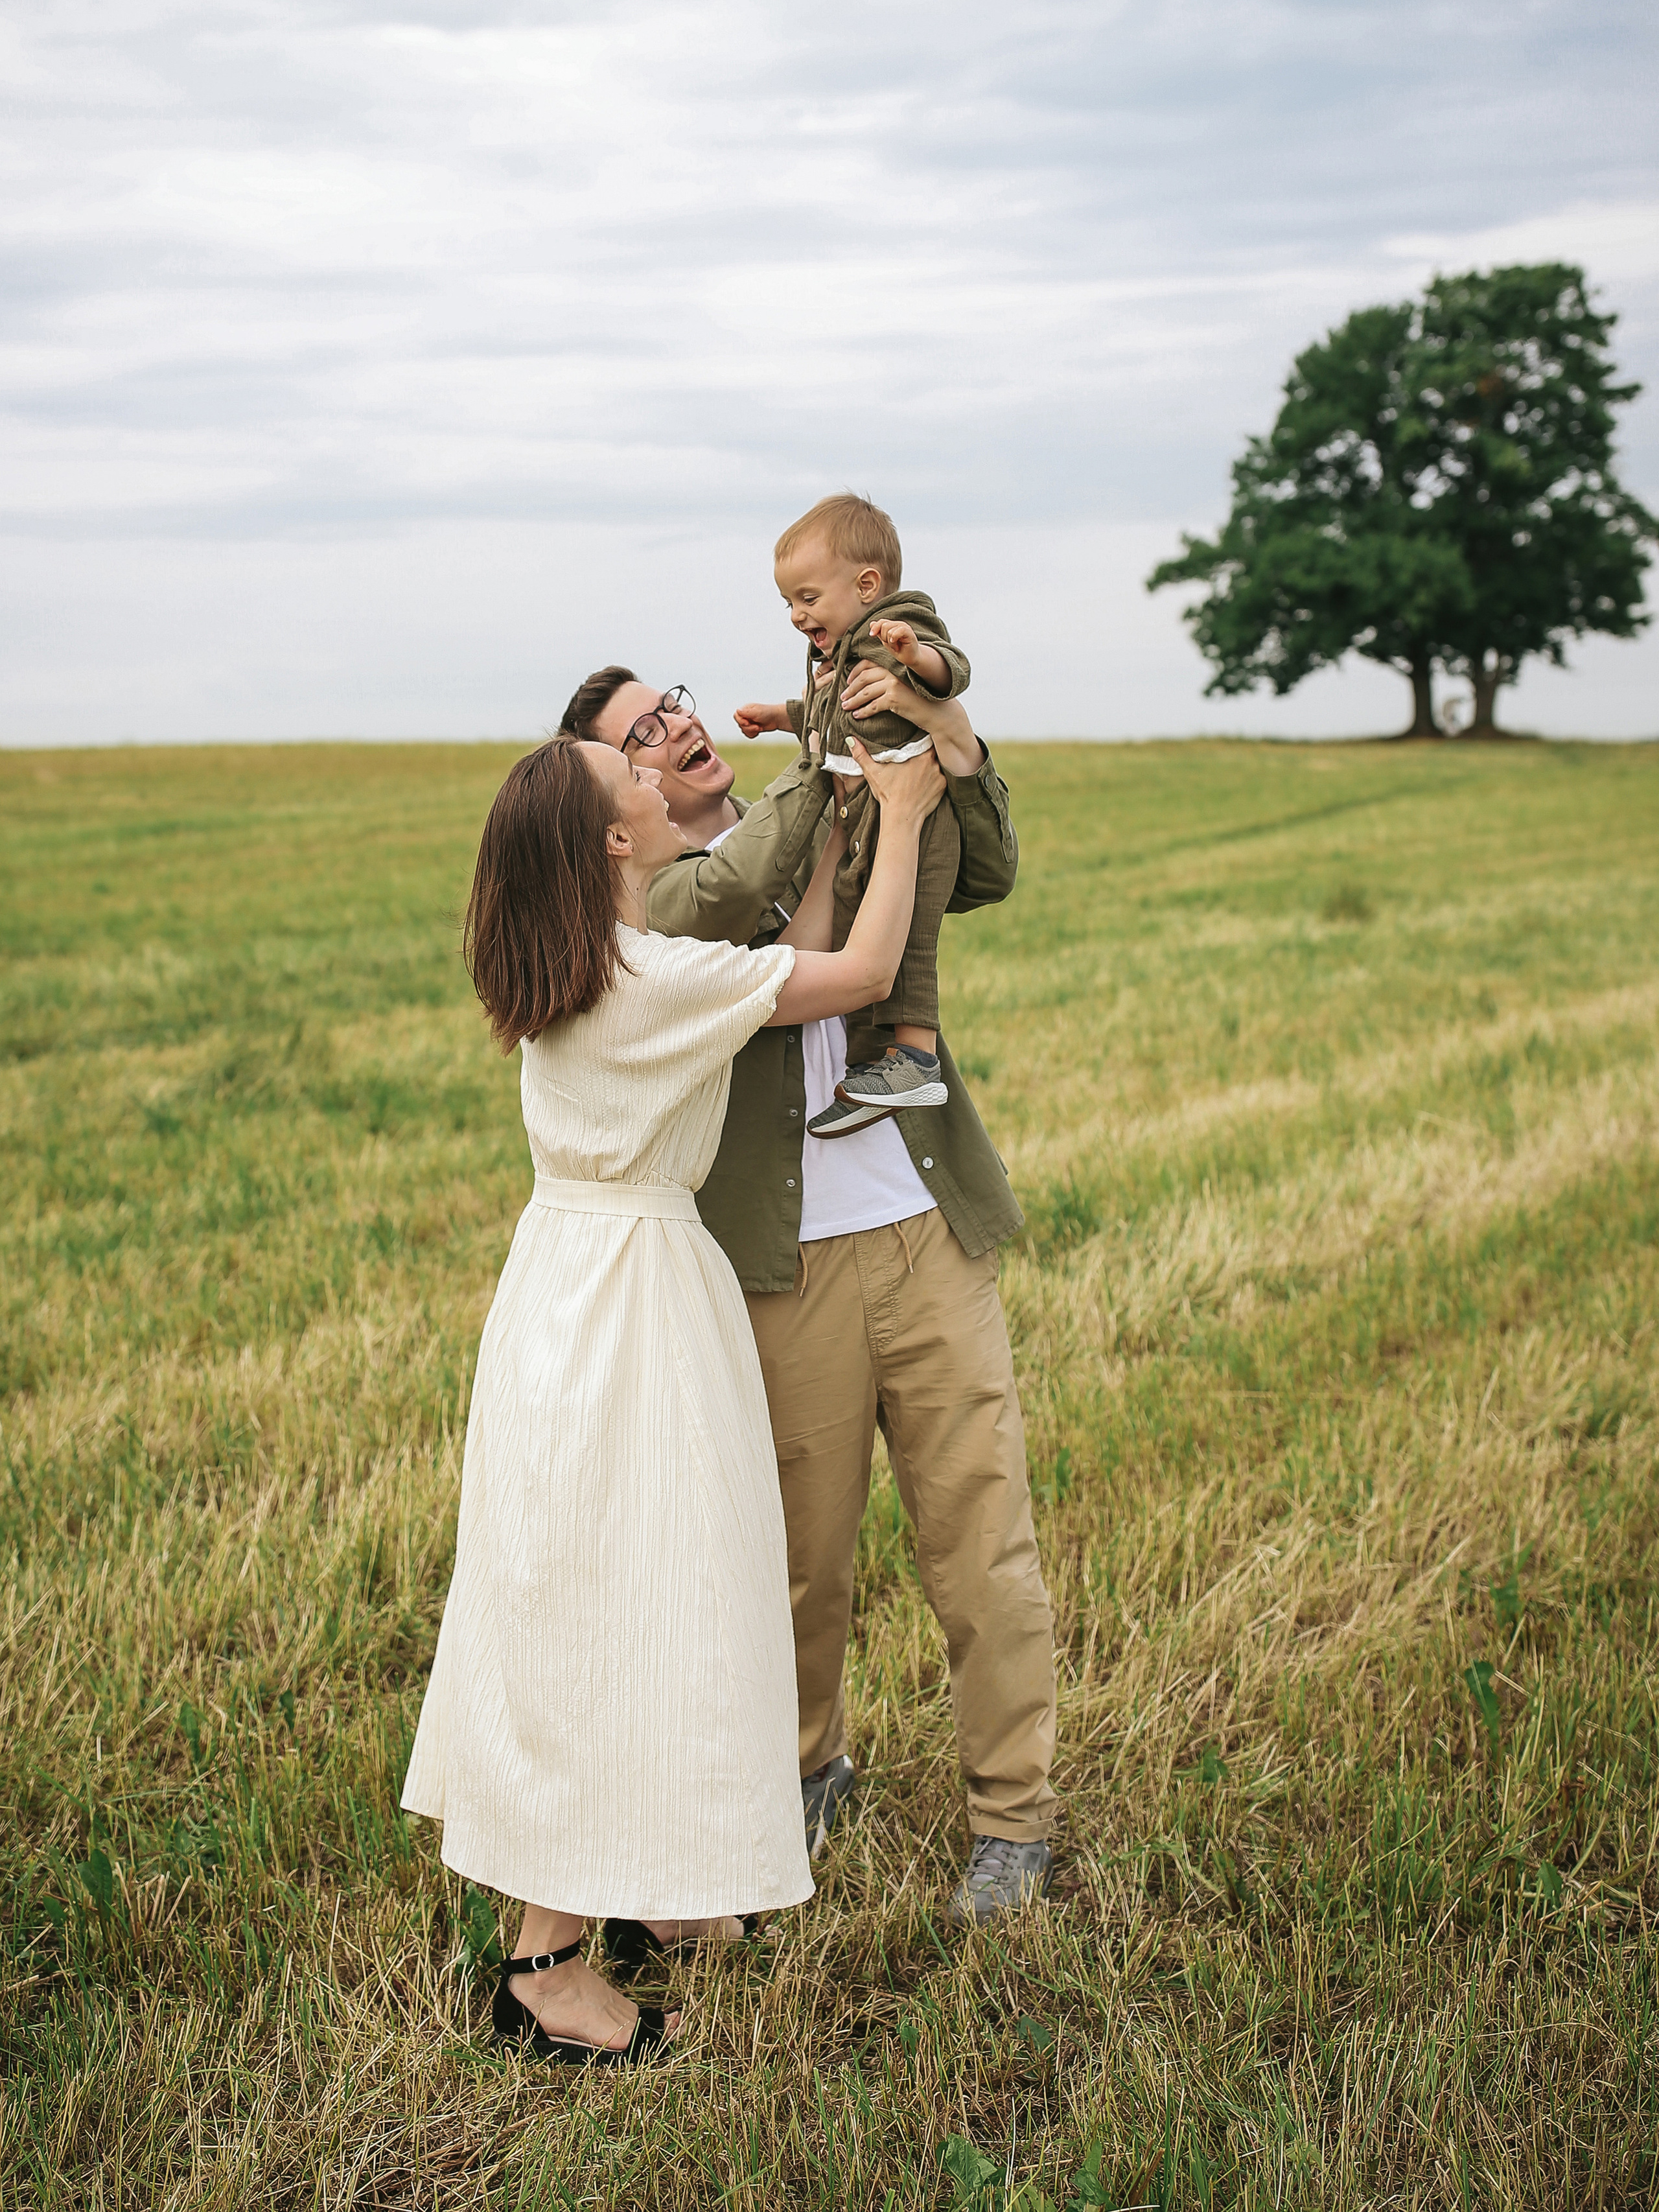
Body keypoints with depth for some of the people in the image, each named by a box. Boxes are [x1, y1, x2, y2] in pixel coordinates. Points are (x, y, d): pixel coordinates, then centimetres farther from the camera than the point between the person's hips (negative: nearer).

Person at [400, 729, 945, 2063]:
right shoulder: (656, 978, -20)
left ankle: (640, 1890, 31)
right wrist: (900, 817, 0)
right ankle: (548, 1958, 6)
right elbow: (861, 976, -12)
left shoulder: (578, 967, 7)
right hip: (628, 1299, -10)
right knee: (602, 1612, -3)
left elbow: (784, 972, 15)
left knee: (616, 1599, 17)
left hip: (580, 1284, 10)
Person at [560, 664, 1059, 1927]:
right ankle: (812, 1767, 37)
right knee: (805, 1552, 11)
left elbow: (989, 875, 2)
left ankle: (1012, 1822, 17)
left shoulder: (846, 829, 14)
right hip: (791, 1272, -2)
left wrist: (947, 733, -14)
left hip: (933, 1240, 3)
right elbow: (728, 900, -22)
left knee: (980, 1540, 3)